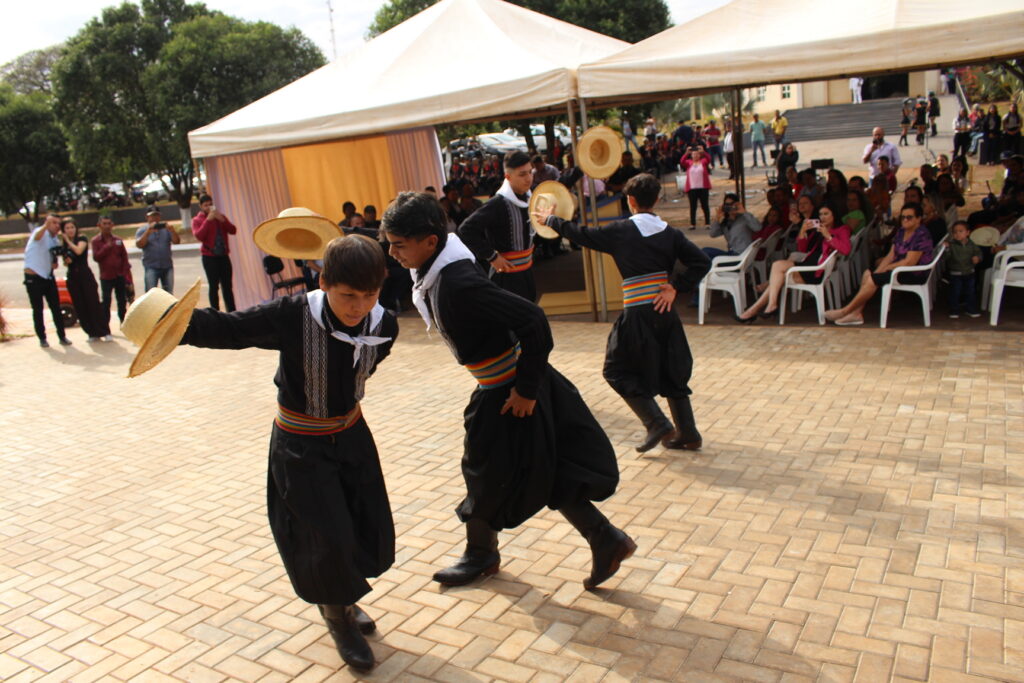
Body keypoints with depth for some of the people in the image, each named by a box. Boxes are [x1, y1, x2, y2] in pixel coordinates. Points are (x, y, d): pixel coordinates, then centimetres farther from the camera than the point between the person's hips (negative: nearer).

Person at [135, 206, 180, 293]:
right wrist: (148, 231, -22)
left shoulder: (166, 228, 10)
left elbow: (177, 241, -2)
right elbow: (139, 245, -11)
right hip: (151, 267, -2)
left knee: (169, 294, 6)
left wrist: (172, 231, -21)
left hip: (167, 266, 3)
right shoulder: (142, 230, 6)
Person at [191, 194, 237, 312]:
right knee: (214, 286, -5)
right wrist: (208, 220, -16)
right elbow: (199, 236, -14)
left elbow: (233, 230, 4)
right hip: (209, 257, -4)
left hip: (223, 255, 4)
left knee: (227, 286, 4)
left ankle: (232, 312, 6)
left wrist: (222, 220, -12)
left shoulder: (220, 216, 15)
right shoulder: (197, 220, 3)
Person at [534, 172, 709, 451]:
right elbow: (701, 262, -3)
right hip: (665, 311, 5)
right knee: (671, 371, 17)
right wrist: (676, 287, 0)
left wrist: (550, 219, 18)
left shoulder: (621, 231, -5)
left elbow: (582, 235, 4)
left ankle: (657, 425, 1)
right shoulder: (670, 232, 5)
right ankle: (688, 433, 20)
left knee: (619, 370, 9)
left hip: (637, 314, -5)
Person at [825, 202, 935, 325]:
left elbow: (909, 262, -20)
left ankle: (845, 311, -15)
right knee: (868, 273, -7)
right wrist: (878, 270, -6)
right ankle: (857, 314, -14)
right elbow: (891, 255, 9)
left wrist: (886, 268, -15)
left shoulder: (921, 235, -15)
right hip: (899, 268, 9)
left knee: (873, 279, -21)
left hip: (915, 275, -9)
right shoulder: (900, 232, 12)